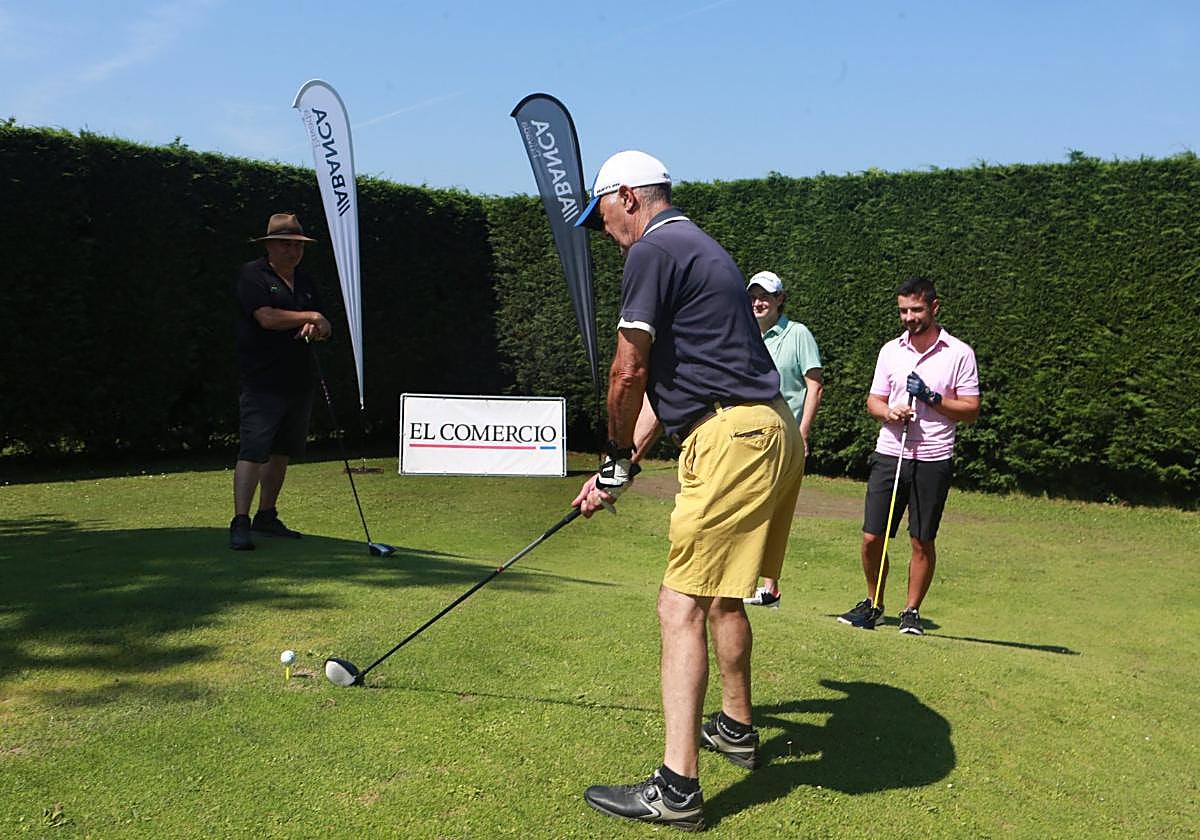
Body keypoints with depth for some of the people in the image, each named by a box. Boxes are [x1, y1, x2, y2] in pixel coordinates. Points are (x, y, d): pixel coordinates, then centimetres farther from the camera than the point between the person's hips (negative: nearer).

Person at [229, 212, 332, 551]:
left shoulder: (305, 282, 18)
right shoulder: (252, 275, -3)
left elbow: (326, 328, 17)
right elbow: (267, 318, -17)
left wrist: (317, 329, -8)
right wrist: (310, 317, -7)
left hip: (299, 381, 7)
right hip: (262, 381, -7)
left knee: (282, 452, 12)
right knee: (253, 450, -12)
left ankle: (267, 516, 22)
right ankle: (240, 523, -13)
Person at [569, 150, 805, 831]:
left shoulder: (654, 248, -8)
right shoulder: (698, 248, 23)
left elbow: (628, 373, -9)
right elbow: (663, 381, 24)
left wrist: (618, 456, 9)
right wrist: (622, 469, 24)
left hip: (732, 438, -10)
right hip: (769, 431, 10)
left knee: (683, 604, -9)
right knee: (722, 593, 23)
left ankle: (678, 787, -7)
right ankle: (736, 726, 39)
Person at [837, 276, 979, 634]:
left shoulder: (959, 353, 1)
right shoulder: (890, 350, 11)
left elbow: (971, 410, 0)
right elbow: (873, 401, 14)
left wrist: (931, 397, -13)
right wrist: (890, 411, -8)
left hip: (933, 460, -3)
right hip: (889, 454, 3)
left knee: (922, 541, 2)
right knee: (872, 537, 0)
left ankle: (912, 611, 17)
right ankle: (872, 605, 19)